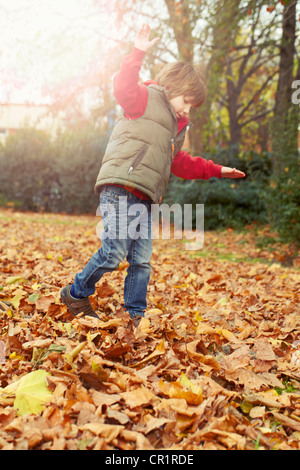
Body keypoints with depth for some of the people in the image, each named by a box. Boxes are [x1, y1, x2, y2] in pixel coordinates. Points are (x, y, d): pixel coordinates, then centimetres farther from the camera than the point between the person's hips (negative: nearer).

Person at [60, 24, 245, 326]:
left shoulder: (176, 127, 31)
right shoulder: (146, 98, 7)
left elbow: (180, 164, 38)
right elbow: (122, 88, -13)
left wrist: (216, 171, 38)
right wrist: (138, 53, -21)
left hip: (143, 198, 9)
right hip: (120, 187, -9)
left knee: (142, 259, 5)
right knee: (115, 251, -14)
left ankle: (135, 315, 14)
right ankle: (76, 295, 7)